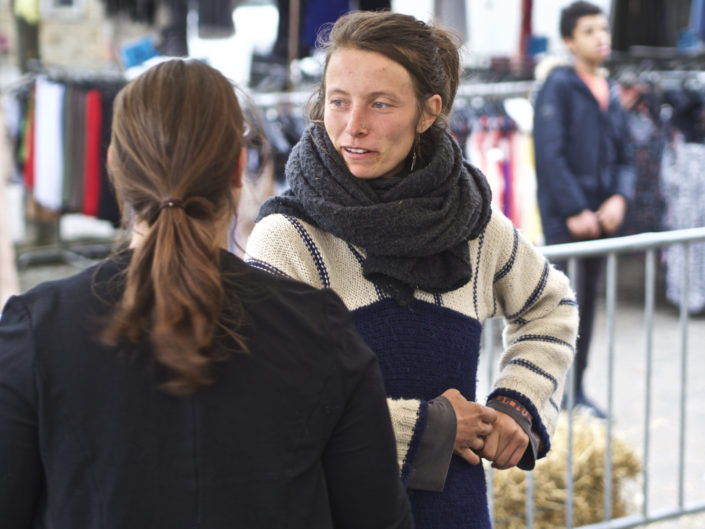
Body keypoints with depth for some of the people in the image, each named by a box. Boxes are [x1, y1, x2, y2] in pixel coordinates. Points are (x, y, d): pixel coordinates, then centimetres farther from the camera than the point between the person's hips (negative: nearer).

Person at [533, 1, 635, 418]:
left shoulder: (611, 93, 15)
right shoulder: (559, 86, -7)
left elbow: (623, 156, 16)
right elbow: (549, 155, -14)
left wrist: (620, 197, -3)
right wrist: (574, 211, -16)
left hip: (600, 216, 7)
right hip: (565, 218, -7)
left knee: (589, 300, 11)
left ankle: (577, 388, 20)